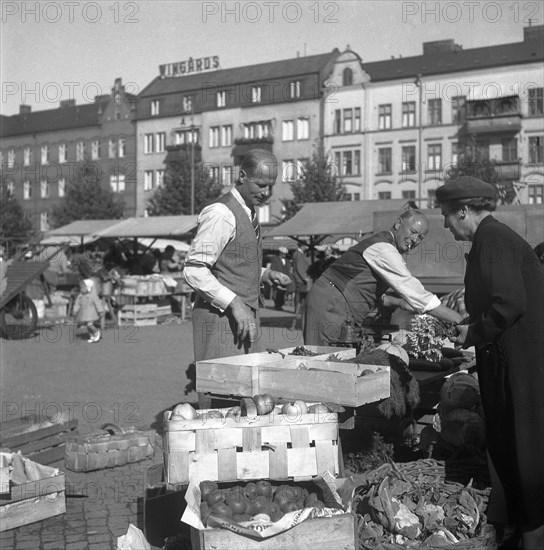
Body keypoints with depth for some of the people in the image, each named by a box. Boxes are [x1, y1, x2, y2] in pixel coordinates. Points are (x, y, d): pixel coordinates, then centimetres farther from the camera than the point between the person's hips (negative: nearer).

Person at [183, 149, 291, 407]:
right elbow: (193, 271, -20)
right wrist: (234, 303, -24)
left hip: (244, 319, 9)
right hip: (220, 318, -9)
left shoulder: (248, 212, 15)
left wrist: (263, 274, 8)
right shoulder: (221, 214, -15)